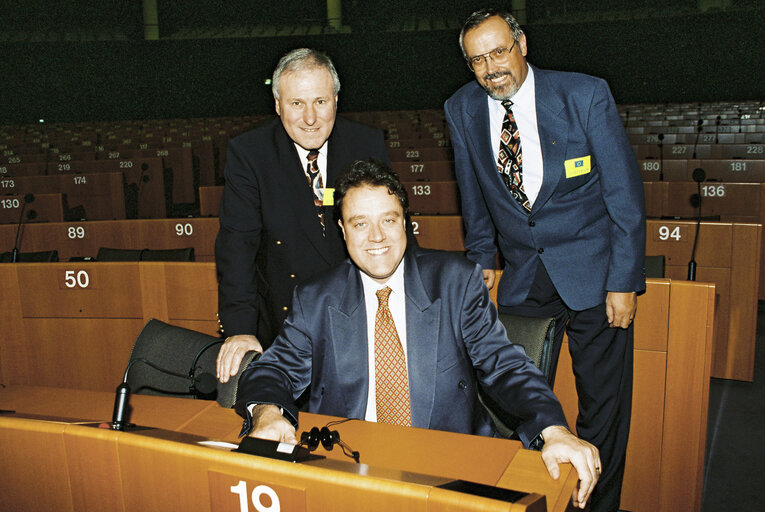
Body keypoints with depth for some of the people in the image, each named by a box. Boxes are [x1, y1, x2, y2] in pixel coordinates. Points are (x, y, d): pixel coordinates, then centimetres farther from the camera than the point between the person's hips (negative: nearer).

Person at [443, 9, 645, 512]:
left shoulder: (586, 95, -12)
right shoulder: (462, 110, -2)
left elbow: (624, 192, -9)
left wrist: (624, 281, -11)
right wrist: (482, 258, 12)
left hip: (593, 272, -2)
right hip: (523, 277, 3)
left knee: (603, 404, 7)